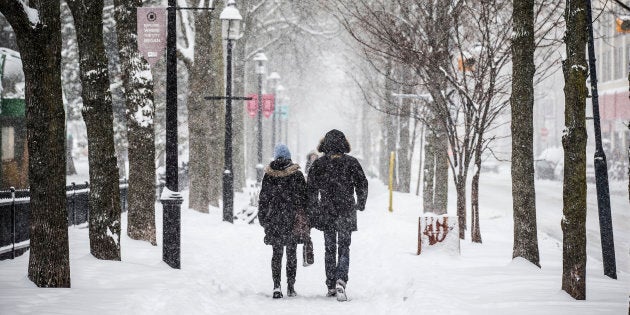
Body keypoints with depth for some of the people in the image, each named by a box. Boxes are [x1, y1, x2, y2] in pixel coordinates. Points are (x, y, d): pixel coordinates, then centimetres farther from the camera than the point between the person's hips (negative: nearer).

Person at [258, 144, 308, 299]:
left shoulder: (268, 175, -1)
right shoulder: (296, 174, -4)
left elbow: (263, 198, 3)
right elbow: (304, 197, -2)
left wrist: (262, 217, 12)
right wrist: (304, 218, 6)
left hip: (274, 218, 1)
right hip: (293, 219, -1)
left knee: (277, 253, 5)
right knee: (291, 253, 9)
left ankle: (277, 286, -7)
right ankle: (291, 286, 9)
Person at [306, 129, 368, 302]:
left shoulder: (318, 163, 0)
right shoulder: (351, 162, -3)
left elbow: (311, 189, 0)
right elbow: (362, 184, -1)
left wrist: (311, 212, 8)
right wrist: (361, 203, 16)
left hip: (326, 212, 1)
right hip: (346, 212, -1)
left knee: (330, 250, 13)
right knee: (344, 249, 2)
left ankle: (331, 287, 14)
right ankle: (341, 282, -20)